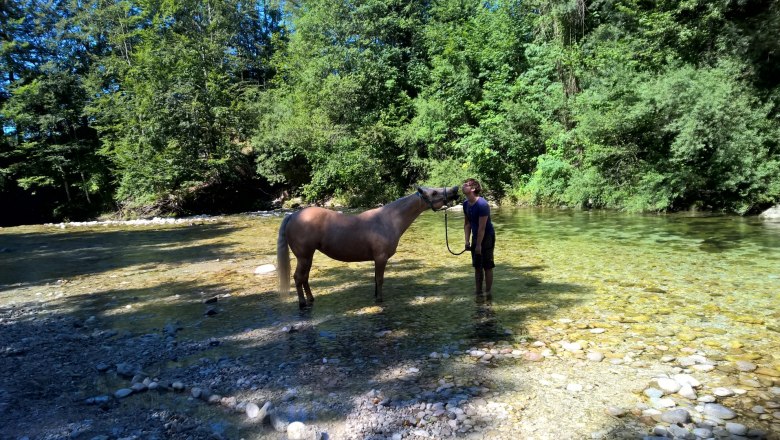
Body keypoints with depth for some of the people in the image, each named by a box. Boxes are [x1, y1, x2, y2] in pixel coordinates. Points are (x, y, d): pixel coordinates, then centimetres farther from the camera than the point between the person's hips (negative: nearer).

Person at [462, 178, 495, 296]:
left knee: (487, 266, 1)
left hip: (487, 237, -7)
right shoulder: (466, 204, -1)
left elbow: (482, 227, -23)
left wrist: (478, 245, -21)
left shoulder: (482, 204, -24)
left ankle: (488, 293, 11)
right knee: (477, 266, 13)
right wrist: (467, 241, -1)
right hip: (476, 237, 7)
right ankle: (478, 291, 22)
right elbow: (467, 224, 6)